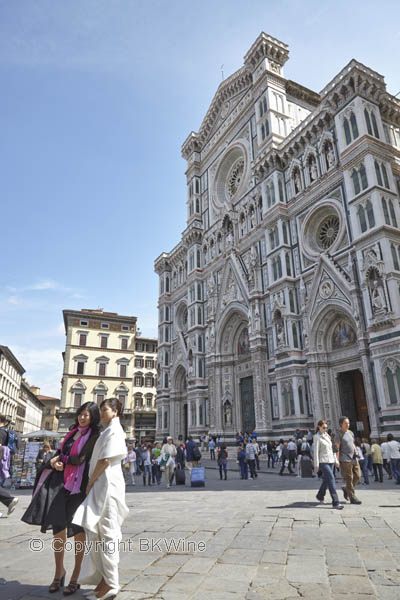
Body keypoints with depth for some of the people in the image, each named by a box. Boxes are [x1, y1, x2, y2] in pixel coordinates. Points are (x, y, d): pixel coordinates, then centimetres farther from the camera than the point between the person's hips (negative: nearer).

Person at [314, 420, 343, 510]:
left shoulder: (327, 435, 12)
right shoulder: (317, 437, -9)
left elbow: (331, 448, 18)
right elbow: (316, 451, -11)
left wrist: (335, 459, 15)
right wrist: (316, 465, -13)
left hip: (330, 461, 7)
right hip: (323, 461, -7)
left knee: (326, 479, 14)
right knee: (331, 479, -14)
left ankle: (320, 496, 34)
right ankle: (335, 502, -14)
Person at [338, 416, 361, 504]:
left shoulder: (351, 433, 14)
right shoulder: (339, 434, -8)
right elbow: (337, 448, -10)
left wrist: (356, 452, 8)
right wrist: (337, 460, -13)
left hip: (354, 459, 7)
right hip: (345, 460, -7)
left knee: (357, 476, 6)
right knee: (349, 478, -2)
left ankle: (346, 488, 26)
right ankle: (352, 498, 6)